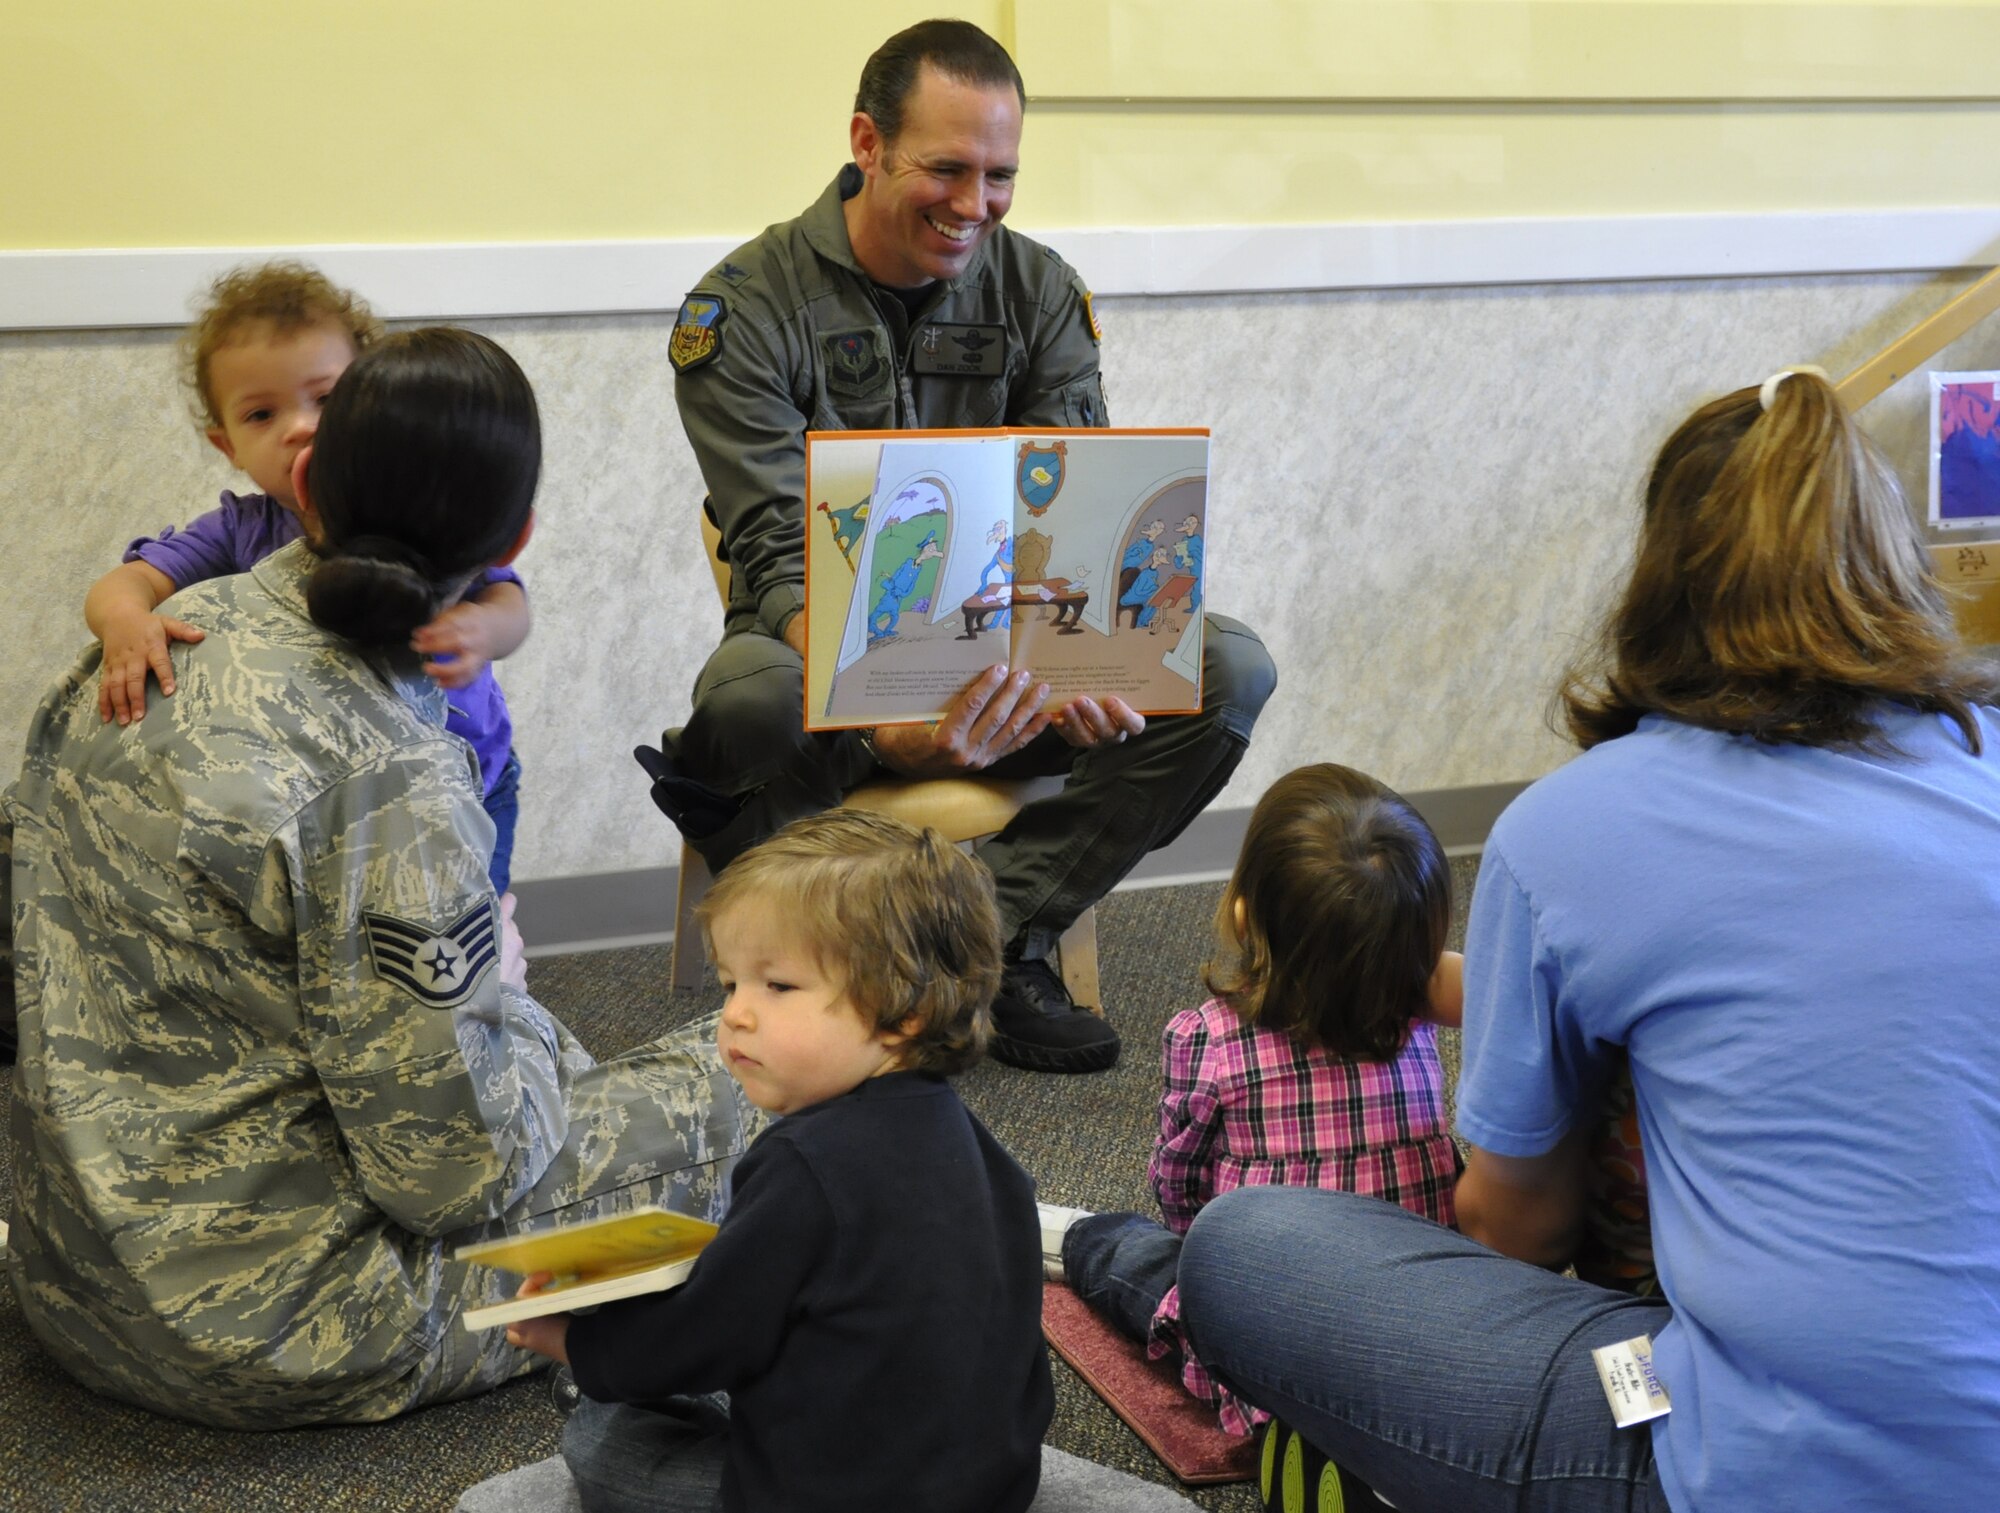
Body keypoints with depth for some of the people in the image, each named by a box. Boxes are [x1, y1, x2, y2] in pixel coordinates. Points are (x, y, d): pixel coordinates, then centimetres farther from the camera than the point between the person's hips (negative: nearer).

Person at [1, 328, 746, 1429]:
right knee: (701, 1094, 4)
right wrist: (499, 993, -1)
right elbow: (453, 1168, -22)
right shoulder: (390, 782, -27)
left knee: (549, 1053, 27)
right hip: (247, 1335, -8)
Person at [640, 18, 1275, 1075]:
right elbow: (783, 558, -19)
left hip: (1000, 661, 4)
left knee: (1229, 670, -20)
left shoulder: (1041, 293, 2)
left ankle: (994, 937, -16)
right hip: (830, 653, -4)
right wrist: (881, 719, -39)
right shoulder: (747, 307, -10)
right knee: (751, 700, -40)